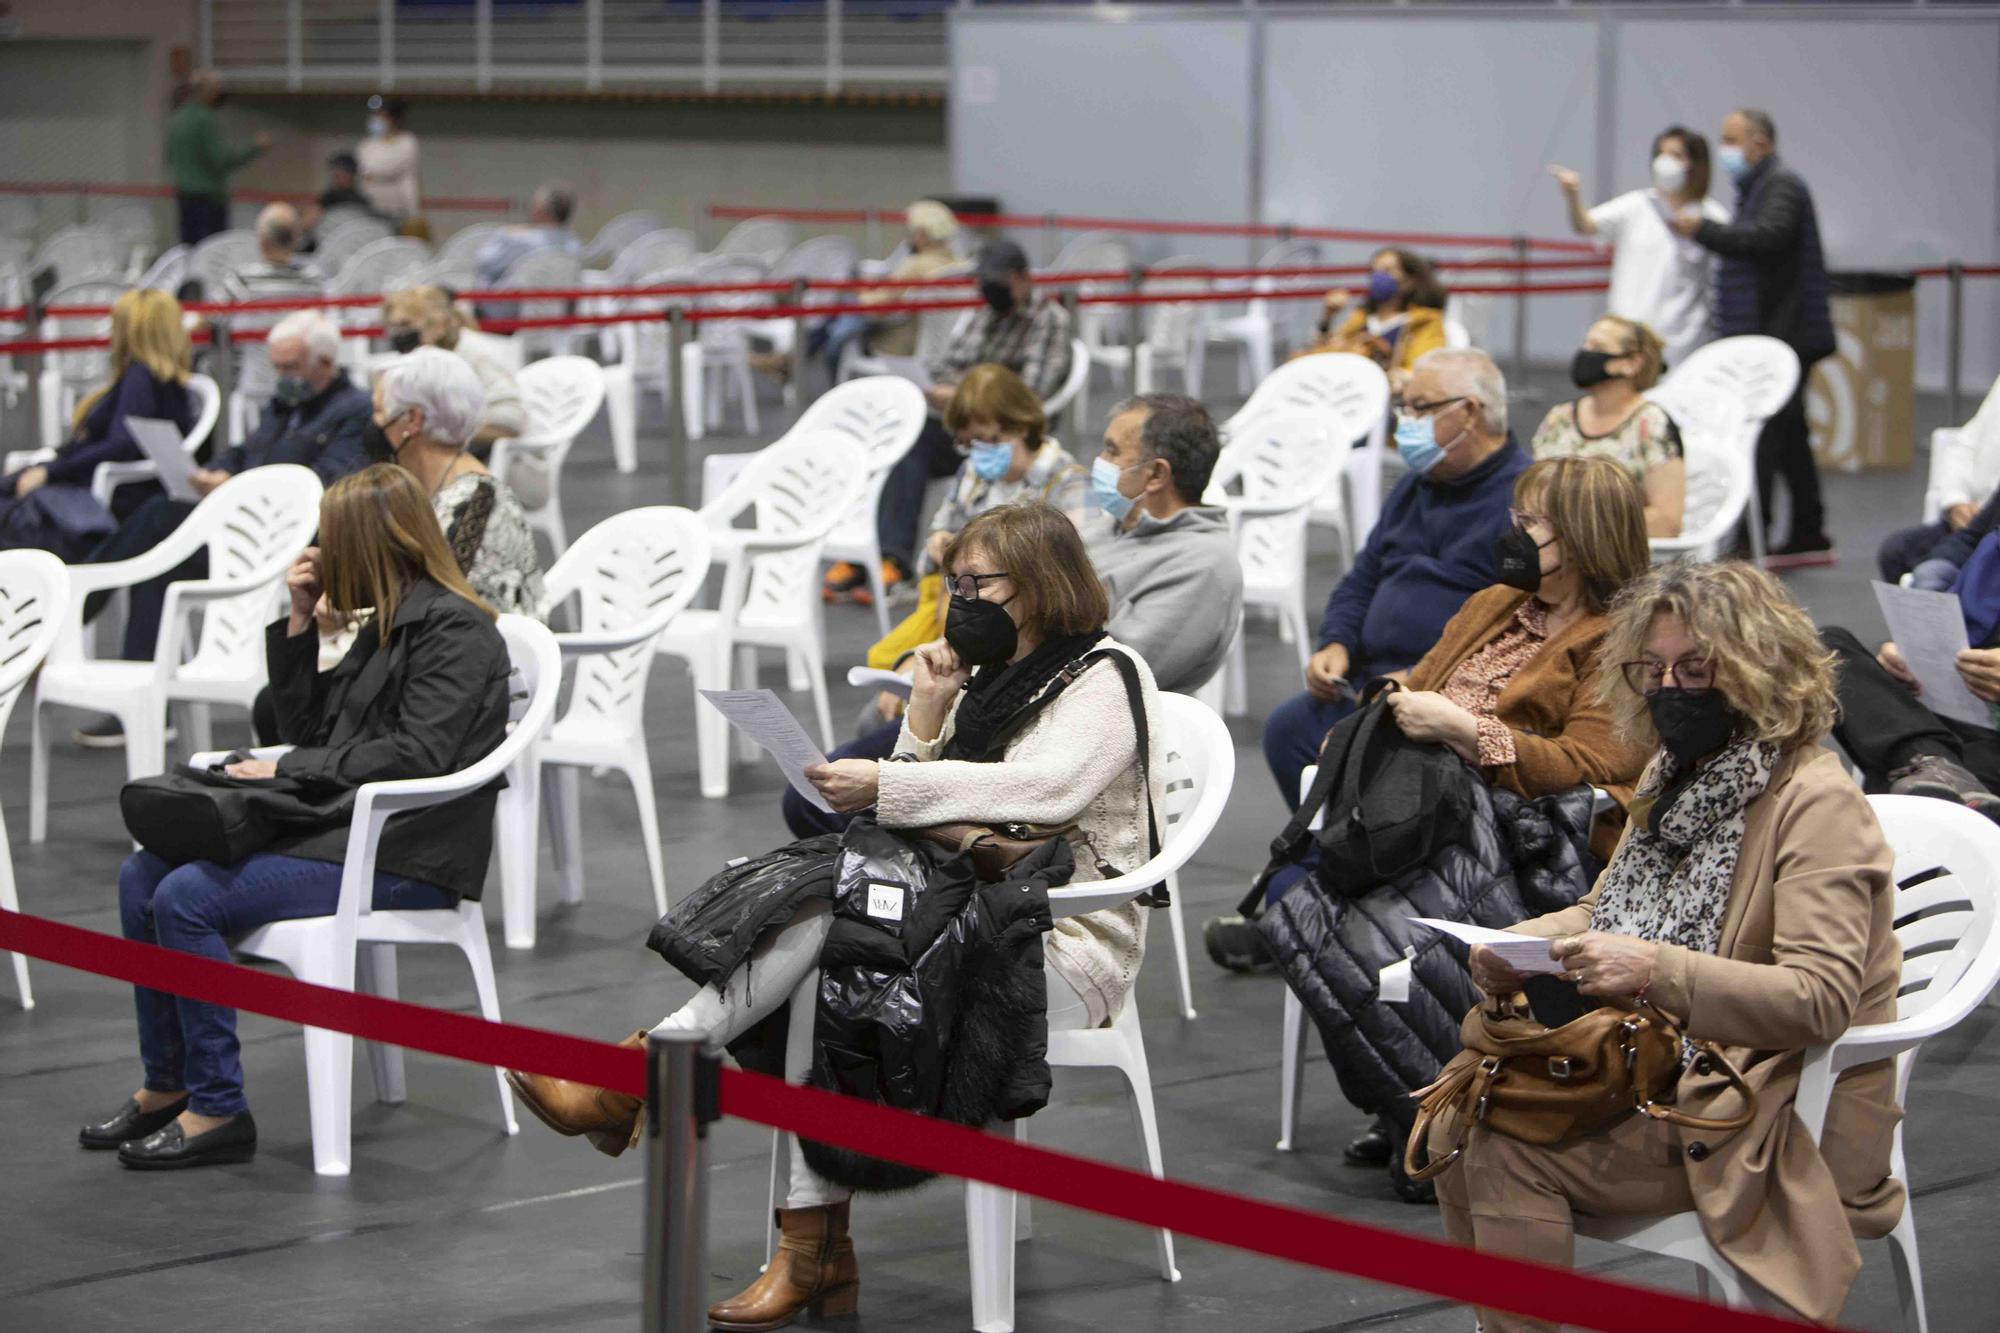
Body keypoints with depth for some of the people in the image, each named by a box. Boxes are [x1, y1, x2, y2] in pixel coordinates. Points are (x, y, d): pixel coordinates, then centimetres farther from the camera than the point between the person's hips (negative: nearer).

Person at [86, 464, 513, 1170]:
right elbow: (308, 729, 19)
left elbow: (415, 754, -20)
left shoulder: (456, 630, -11)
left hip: (406, 857, -10)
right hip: (344, 829, 10)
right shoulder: (383, 624, 18)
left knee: (188, 898, -22)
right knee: (144, 875, 0)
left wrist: (288, 769, -15)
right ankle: (166, 1087, 6)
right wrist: (299, 622, 10)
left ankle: (217, 1111, -14)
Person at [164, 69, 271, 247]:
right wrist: (256, 148, -11)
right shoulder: (205, 120, -15)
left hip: (183, 195, 9)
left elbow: (169, 161, 18)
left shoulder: (175, 119, 11)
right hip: (209, 198, -9)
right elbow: (221, 161, -17)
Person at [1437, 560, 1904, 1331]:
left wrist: (1658, 971, -34)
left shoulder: (1815, 800, -15)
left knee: (1508, 1153, -23)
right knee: (1458, 1117, -9)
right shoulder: (1678, 780, 13)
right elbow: (1606, 908, 21)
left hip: (1769, 1117, -9)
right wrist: (1517, 947, -2)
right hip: (1655, 1074, 9)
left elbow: (1821, 997, -24)